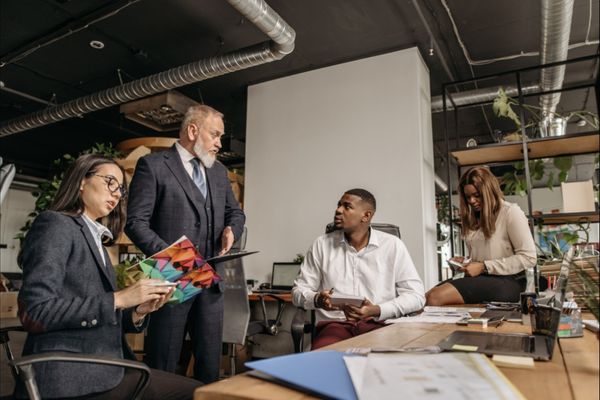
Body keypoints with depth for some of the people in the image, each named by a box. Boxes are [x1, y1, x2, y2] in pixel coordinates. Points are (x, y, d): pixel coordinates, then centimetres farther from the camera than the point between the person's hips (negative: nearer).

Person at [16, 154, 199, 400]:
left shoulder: (94, 239, 18)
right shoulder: (55, 224, -5)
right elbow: (34, 312, -17)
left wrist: (139, 311, -2)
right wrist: (117, 299, -18)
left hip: (100, 368, 8)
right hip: (70, 375, -8)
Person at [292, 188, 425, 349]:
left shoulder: (392, 245, 5)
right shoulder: (322, 244, 9)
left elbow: (416, 295, 2)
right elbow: (299, 290, 11)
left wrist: (377, 311, -13)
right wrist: (317, 300, -12)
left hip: (380, 325, 0)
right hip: (335, 324, 1)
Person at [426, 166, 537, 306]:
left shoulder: (511, 212, -1)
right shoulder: (474, 218, 19)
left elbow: (529, 257, -8)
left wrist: (484, 267, -12)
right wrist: (464, 262, 2)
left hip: (506, 282, -6)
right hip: (479, 278, 6)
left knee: (435, 297, -29)